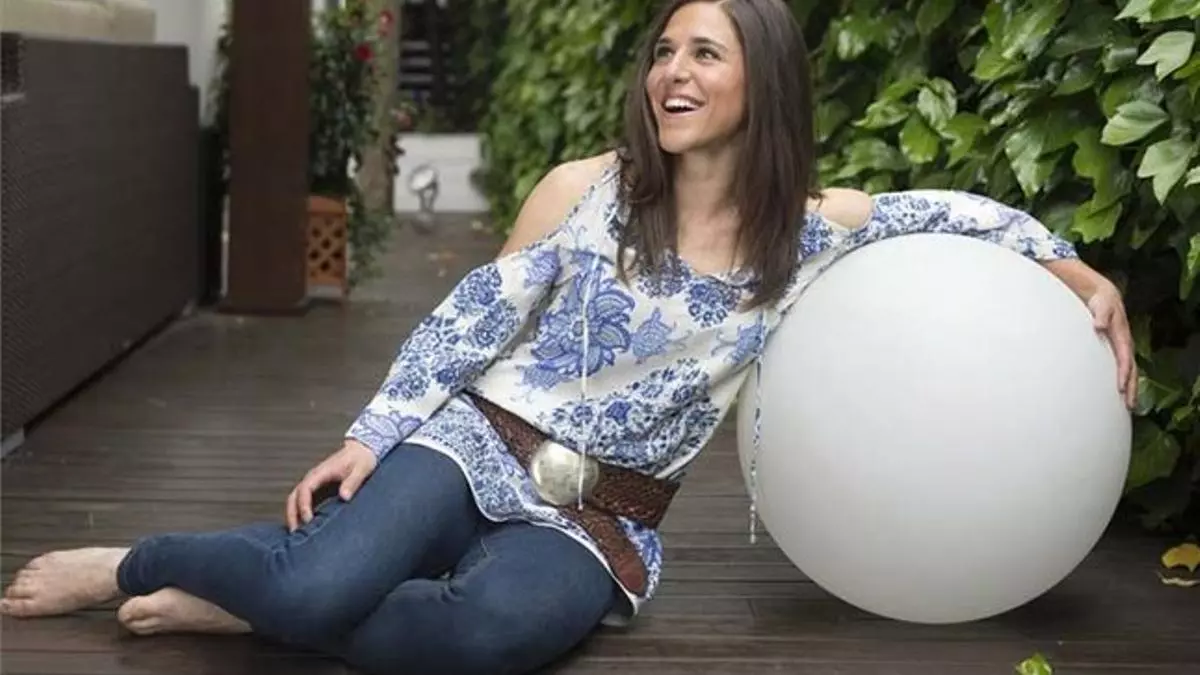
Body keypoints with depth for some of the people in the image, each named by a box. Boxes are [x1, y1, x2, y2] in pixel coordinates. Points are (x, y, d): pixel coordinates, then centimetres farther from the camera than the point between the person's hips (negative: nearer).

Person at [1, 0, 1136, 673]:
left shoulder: (811, 232, 2)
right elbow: (470, 321, 1)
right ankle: (131, 564, 1)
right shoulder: (586, 190, -3)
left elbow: (940, 212, 14)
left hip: (603, 520, 2)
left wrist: (1064, 263, 1)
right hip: (480, 446, -1)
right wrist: (371, 436, -4)